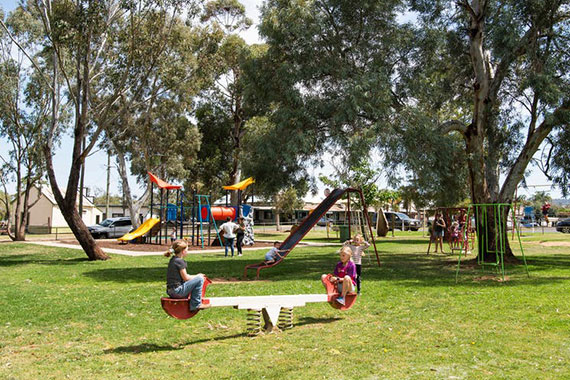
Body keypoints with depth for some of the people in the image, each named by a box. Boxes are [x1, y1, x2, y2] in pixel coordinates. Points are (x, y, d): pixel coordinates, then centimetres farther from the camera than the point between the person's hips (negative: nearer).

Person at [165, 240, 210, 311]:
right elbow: (185, 278, -12)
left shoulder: (173, 260, 13)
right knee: (199, 279, -12)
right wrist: (197, 276, 4)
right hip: (177, 291, -10)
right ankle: (196, 304, -6)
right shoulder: (180, 261, -14)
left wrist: (196, 276, 14)